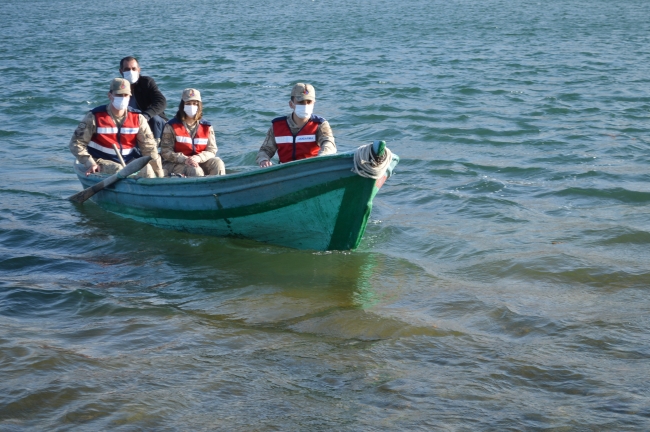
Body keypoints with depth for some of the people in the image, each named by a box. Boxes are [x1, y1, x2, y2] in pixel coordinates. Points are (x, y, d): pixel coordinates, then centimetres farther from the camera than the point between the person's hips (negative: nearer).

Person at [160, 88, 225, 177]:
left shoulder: (206, 127, 7)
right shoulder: (172, 126, -3)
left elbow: (212, 151, 1)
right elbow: (165, 152, -9)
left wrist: (197, 158, -21)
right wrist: (185, 159, -25)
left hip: (199, 163, 4)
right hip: (174, 165, -4)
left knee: (217, 163, -20)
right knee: (195, 171, -31)